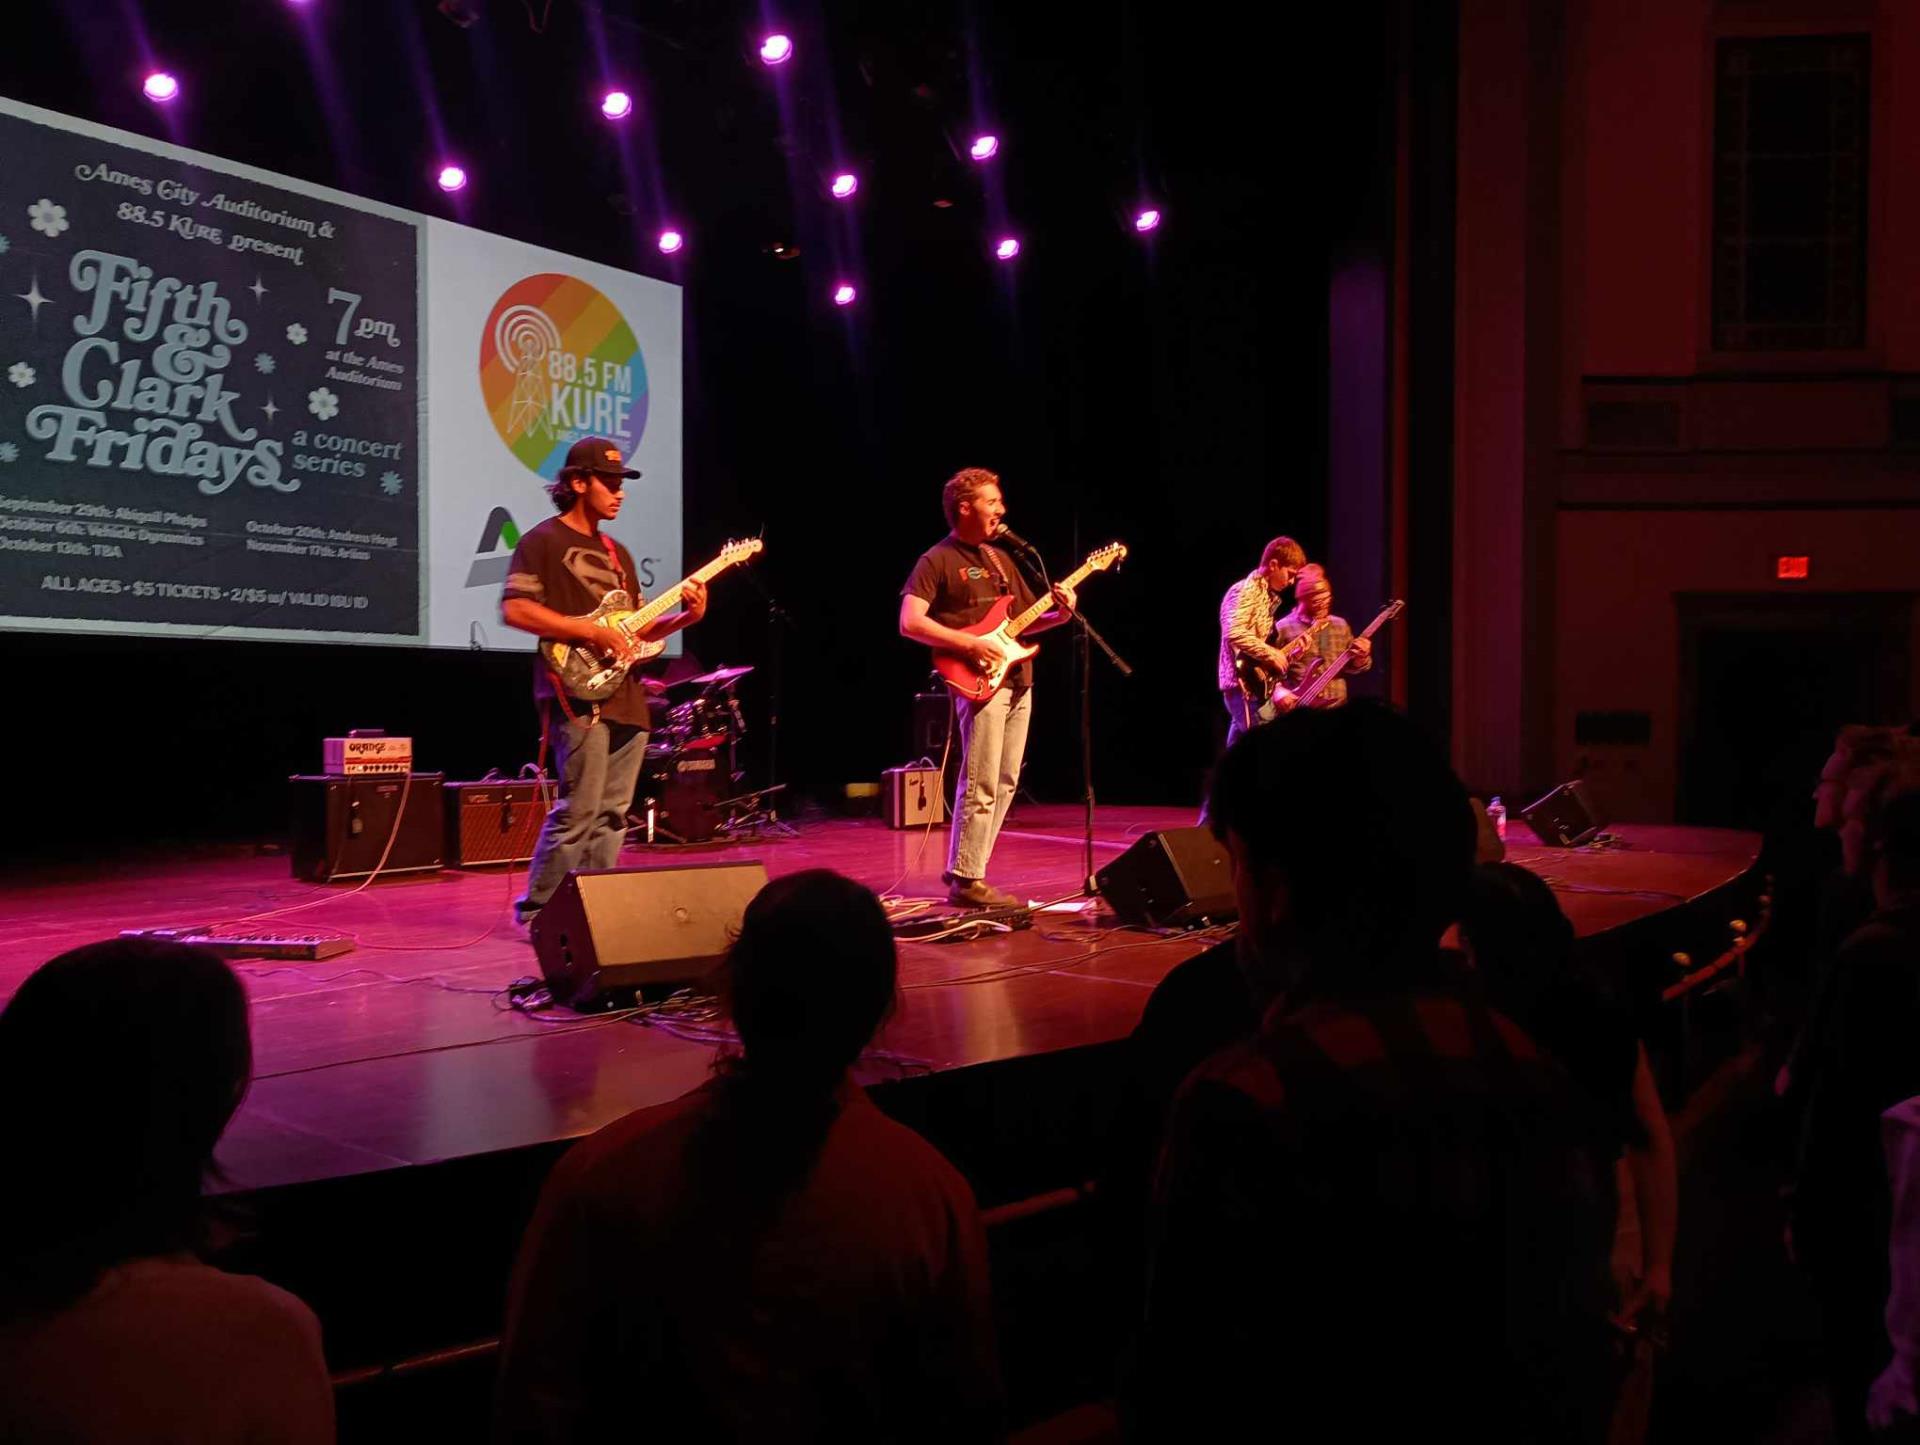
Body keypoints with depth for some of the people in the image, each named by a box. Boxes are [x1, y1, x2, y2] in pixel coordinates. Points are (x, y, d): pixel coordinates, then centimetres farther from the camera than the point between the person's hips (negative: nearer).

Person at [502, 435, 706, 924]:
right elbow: (514, 609, -14)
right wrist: (591, 632, -17)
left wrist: (686, 616, 4)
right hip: (579, 695, -8)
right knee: (578, 813, -10)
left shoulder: (616, 552, 21)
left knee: (612, 814, 7)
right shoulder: (543, 541, -2)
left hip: (626, 698, 8)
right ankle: (535, 911, 1)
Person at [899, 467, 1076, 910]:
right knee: (980, 786, -10)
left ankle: (963, 869, 17)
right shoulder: (937, 560, -4)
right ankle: (966, 882, -5)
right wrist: (970, 644, -20)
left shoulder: (1000, 557, 20)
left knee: (1005, 785, 9)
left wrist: (1057, 615, 3)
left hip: (1019, 681, 8)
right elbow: (910, 623, -14)